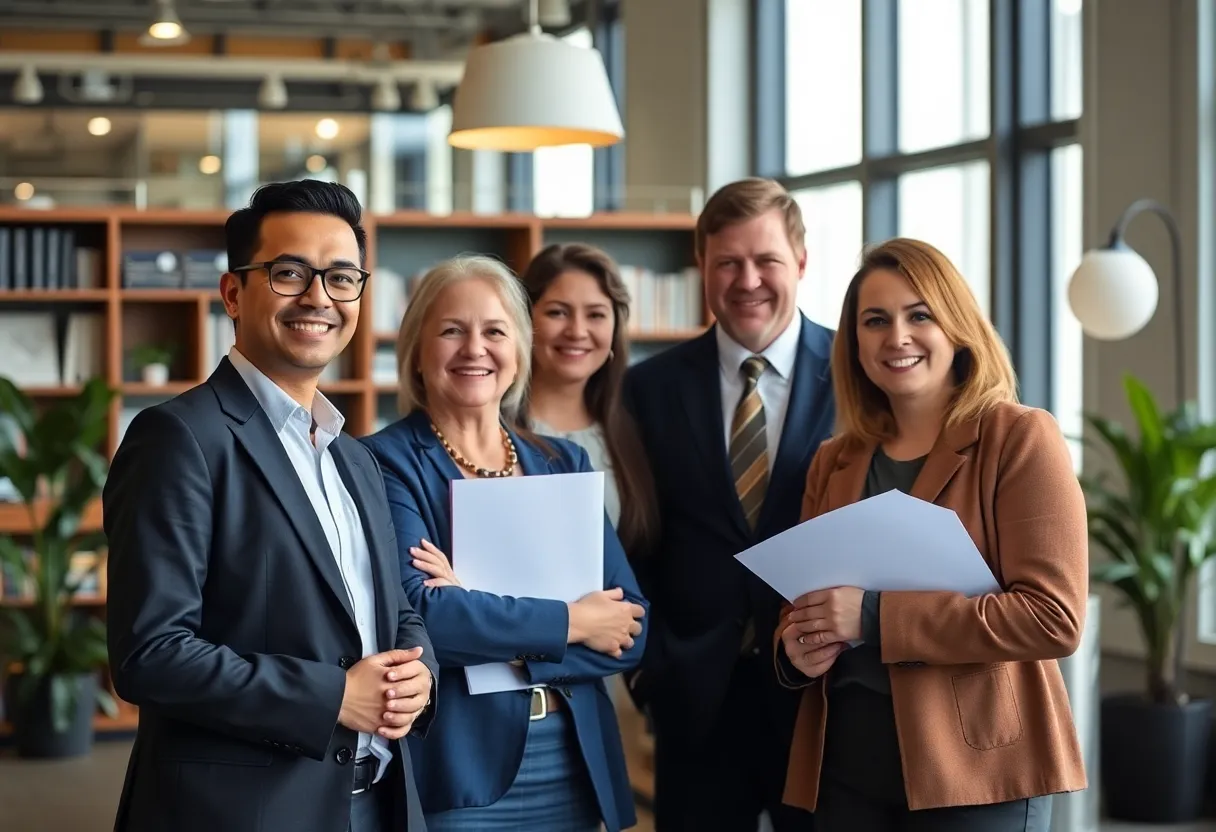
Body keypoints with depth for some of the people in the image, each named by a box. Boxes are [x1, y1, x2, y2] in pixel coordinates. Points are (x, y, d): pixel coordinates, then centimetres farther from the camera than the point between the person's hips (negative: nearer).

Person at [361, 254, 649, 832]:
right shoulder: (387, 462, -5)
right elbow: (415, 613, -20)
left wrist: (481, 617, -14)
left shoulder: (563, 464, 9)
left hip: (573, 773, 5)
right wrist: (568, 622, -11)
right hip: (454, 775, -4)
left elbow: (631, 628, 0)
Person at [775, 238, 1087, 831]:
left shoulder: (1019, 439, -7)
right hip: (848, 761, 5)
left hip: (973, 765, -5)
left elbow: (1054, 617, -15)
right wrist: (796, 647, -6)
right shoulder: (835, 460, 10)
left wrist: (877, 617, -19)